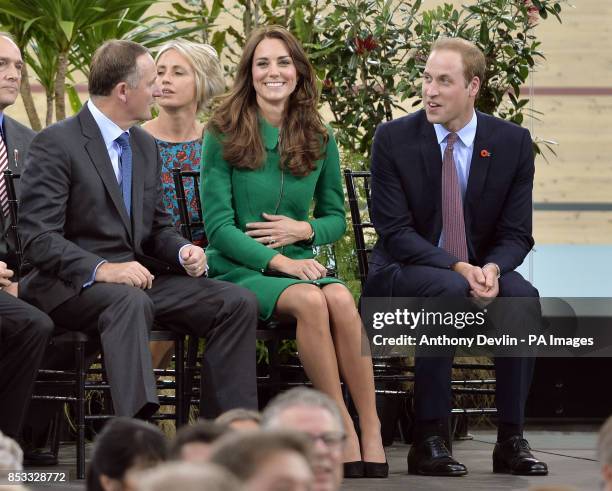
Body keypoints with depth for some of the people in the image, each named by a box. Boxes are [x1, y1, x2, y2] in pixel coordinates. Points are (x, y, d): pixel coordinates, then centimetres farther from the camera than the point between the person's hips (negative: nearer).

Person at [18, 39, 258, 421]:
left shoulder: (146, 146, 16)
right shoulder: (57, 144, -9)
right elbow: (39, 237, -16)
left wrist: (184, 251, -2)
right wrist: (101, 269, -30)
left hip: (137, 277, 8)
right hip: (72, 284, -8)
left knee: (238, 303, -10)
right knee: (131, 302, -40)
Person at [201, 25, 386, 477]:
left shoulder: (319, 140, 10)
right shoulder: (224, 135, -1)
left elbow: (336, 218, 19)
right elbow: (219, 226, -5)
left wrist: (303, 229, -4)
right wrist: (277, 261, -18)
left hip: (298, 262, 3)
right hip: (238, 268, -3)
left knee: (341, 299, -32)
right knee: (309, 300, -34)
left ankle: (373, 439, -34)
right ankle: (345, 434, -30)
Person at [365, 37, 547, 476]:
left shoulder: (513, 142, 0)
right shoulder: (393, 139, -6)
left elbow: (516, 234, 0)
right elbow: (395, 231, -11)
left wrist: (492, 269, -24)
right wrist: (458, 268, -25)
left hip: (481, 273, 3)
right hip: (405, 275, -2)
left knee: (523, 295, -30)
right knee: (449, 289, -36)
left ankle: (512, 440, -24)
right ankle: (430, 440, -32)